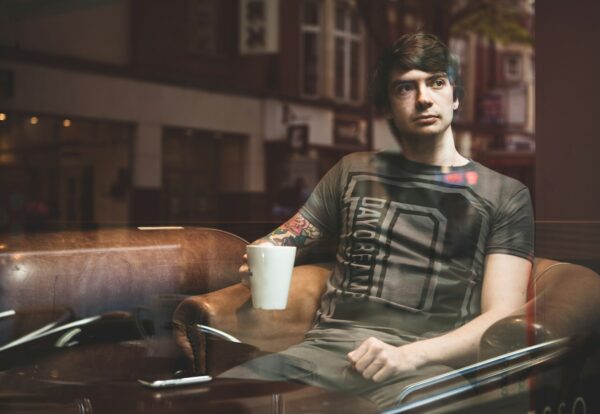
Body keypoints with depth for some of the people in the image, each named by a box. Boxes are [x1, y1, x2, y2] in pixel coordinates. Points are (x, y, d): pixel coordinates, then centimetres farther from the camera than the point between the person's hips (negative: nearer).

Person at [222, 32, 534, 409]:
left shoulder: (506, 196, 12)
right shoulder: (353, 172, 23)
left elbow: (502, 318, 2)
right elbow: (282, 243, 28)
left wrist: (409, 355, -16)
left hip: (427, 364, -2)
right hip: (326, 348, 3)